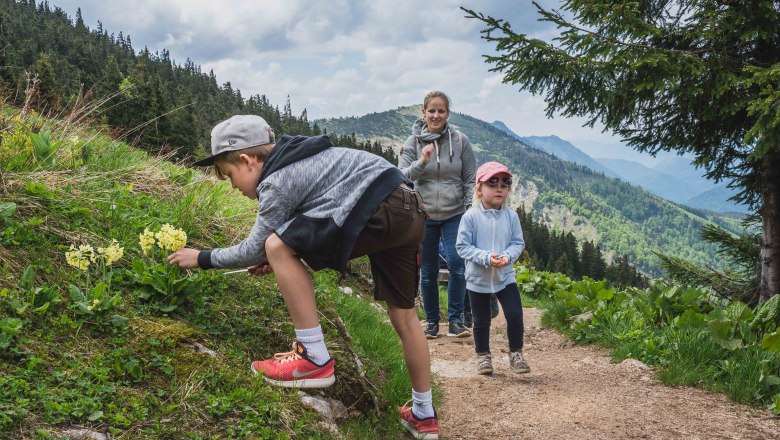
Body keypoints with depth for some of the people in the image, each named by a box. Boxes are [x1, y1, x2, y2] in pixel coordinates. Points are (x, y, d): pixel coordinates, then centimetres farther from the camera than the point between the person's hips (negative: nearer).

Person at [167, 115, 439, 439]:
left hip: (381, 211, -10)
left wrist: (202, 258, 16)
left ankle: (314, 360, -5)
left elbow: (254, 250, 3)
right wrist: (281, 259, 31)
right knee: (403, 315, 18)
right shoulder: (296, 158, 21)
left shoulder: (275, 181, -6)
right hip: (411, 209, 10)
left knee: (277, 247, -8)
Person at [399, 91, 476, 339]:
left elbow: (470, 179, 3)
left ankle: (456, 320, -3)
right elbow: (402, 176, -6)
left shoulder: (460, 141, -1)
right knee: (428, 272, 7)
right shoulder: (413, 142, -1)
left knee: (457, 264, -15)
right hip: (424, 216, 1)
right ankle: (432, 323, 20)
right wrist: (421, 162, -23)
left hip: (454, 214, -1)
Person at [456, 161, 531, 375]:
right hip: (478, 278, -2)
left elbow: (518, 243, 1)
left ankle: (516, 353, 17)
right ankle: (483, 355, 31)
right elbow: (463, 246, -13)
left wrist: (508, 256, -20)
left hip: (505, 276, 2)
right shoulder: (471, 216, -14)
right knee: (481, 321, 11)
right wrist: (485, 258, -24)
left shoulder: (511, 216, -4)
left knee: (515, 315, -5)